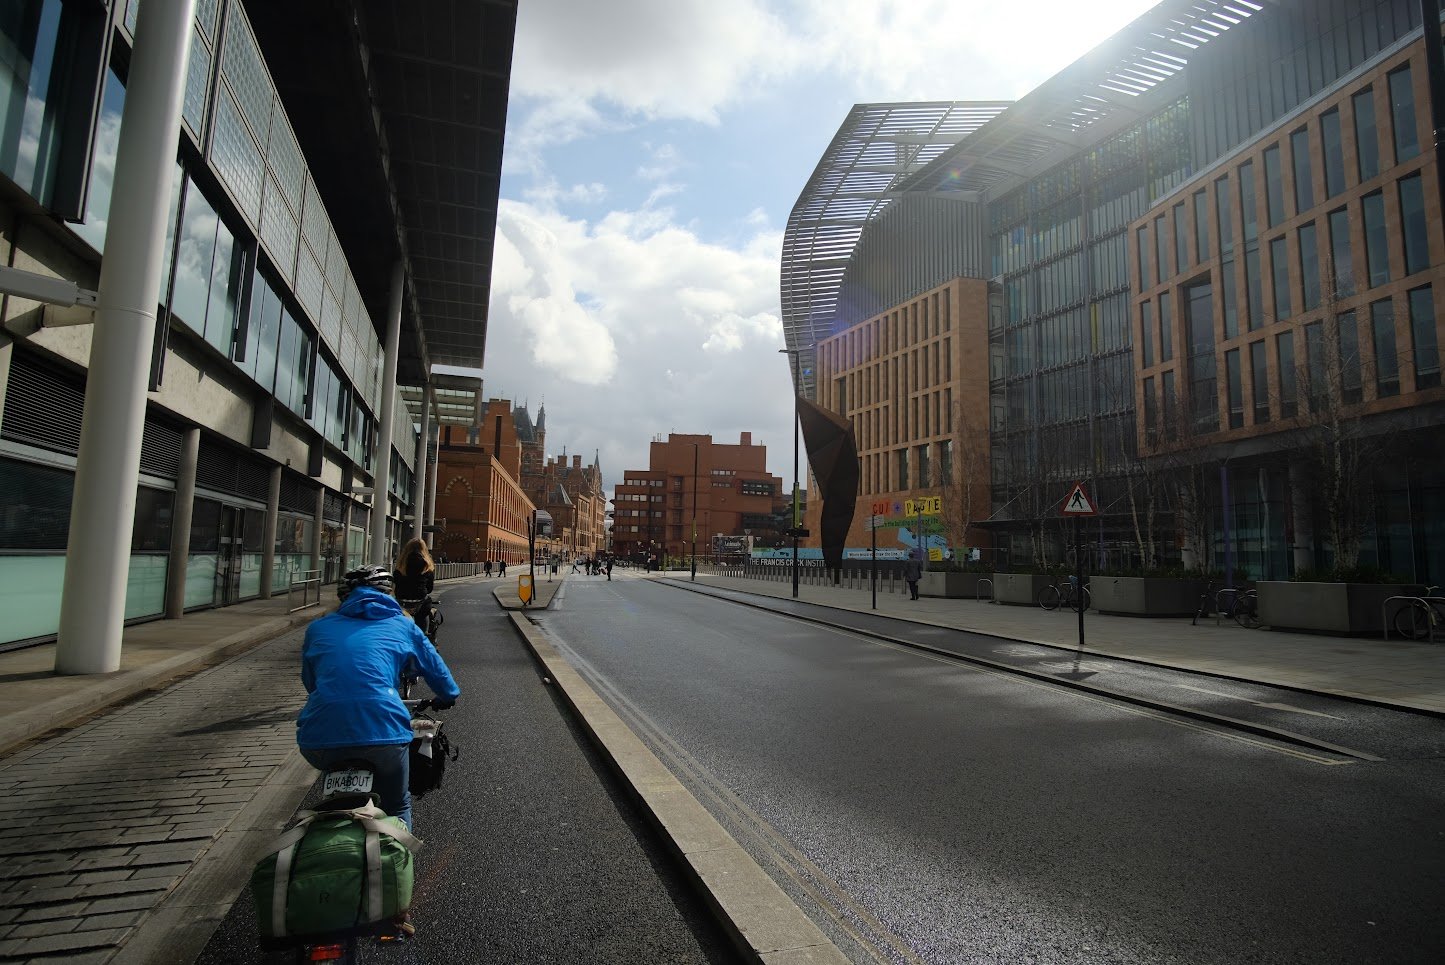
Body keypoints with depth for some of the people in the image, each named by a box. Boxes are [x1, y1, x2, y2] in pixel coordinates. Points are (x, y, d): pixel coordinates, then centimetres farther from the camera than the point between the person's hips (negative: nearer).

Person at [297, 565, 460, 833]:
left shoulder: (318, 627, 21)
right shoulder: (402, 625, 16)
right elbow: (438, 672, 23)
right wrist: (448, 697, 44)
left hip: (318, 740, 2)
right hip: (382, 733, -2)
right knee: (397, 807, 23)